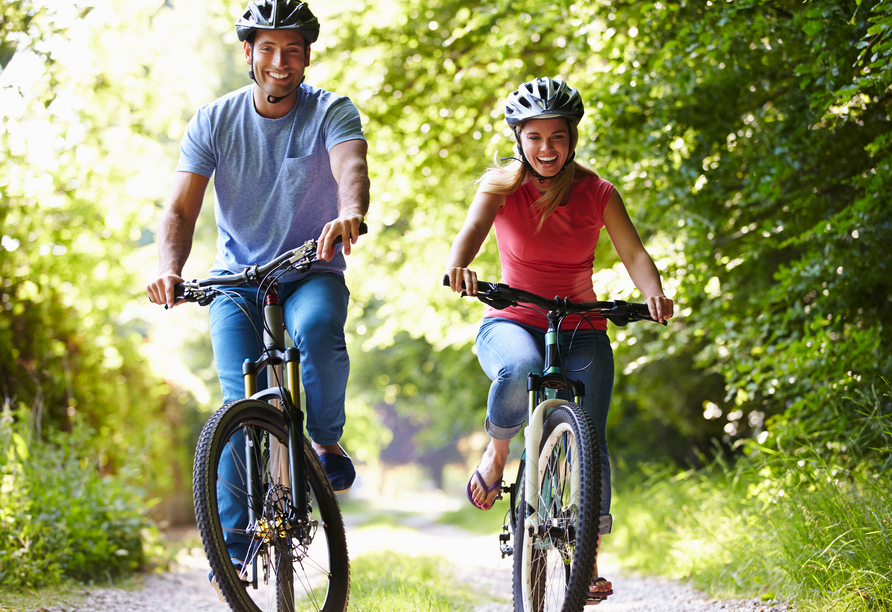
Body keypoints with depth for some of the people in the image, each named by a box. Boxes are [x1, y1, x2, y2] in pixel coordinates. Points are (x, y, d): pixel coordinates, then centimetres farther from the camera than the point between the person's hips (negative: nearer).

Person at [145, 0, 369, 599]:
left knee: (317, 326, -36)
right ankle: (234, 540, -4)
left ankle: (328, 441, -10)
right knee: (241, 403, -15)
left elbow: (350, 168, -30)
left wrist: (350, 214, -54)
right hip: (237, 279, 1)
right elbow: (181, 209, -9)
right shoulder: (214, 121, -4)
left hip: (312, 271, -1)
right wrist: (169, 268, -29)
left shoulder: (332, 112, -9)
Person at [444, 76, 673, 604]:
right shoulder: (501, 186, -4)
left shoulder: (597, 193, -1)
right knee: (521, 371, -37)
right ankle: (497, 453, -8)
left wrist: (654, 292, -31)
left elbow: (633, 252, -9)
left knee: (589, 440, -13)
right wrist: (460, 265, -44)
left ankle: (589, 564, -1)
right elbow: (472, 229, -20)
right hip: (512, 323, -1)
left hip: (581, 329, 1)